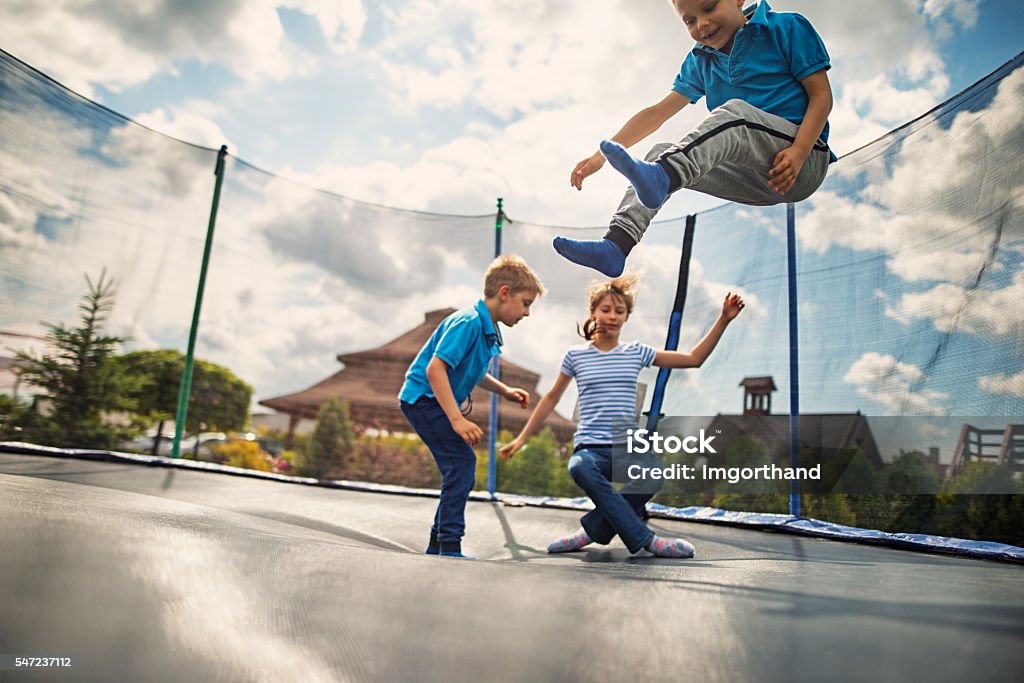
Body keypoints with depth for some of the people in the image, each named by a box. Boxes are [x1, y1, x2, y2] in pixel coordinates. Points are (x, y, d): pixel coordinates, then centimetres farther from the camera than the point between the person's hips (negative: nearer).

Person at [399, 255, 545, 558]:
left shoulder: (488, 330, 9)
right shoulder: (468, 322, -21)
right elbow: (435, 368, -29)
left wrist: (504, 390, 14)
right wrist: (457, 419, -33)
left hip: (437, 401, 10)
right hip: (422, 397, -10)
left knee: (462, 471, 11)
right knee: (462, 460, -18)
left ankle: (438, 545, 22)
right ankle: (449, 547, -13)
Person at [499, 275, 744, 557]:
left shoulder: (636, 353, 11)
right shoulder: (576, 356, 8)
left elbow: (694, 359, 11)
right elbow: (551, 399, 17)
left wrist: (724, 319, 3)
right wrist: (522, 438, 14)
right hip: (590, 448, -1)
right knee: (580, 467, -39)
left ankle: (593, 530, -13)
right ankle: (646, 539, -26)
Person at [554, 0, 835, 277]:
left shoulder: (786, 27, 2)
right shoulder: (700, 62, 16)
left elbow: (822, 94, -4)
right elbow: (657, 113, 10)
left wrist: (799, 151, -21)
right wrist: (601, 155, 0)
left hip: (806, 164, -5)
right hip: (757, 179, 5)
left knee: (735, 110, -30)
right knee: (660, 153, -8)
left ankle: (660, 176, -53)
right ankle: (615, 246, -25)